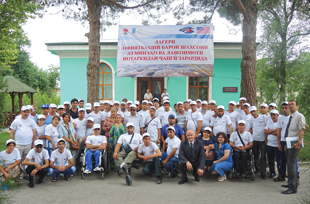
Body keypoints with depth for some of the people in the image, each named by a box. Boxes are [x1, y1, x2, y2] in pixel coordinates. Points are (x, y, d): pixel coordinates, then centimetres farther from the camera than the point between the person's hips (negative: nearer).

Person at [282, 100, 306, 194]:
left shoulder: (299, 116, -8)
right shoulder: (290, 117, 17)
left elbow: (302, 130, -17)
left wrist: (299, 142, -26)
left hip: (295, 143, -9)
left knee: (291, 164, -11)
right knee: (290, 164, 15)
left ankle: (293, 187, -8)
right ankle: (291, 183, 26)